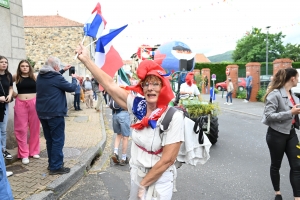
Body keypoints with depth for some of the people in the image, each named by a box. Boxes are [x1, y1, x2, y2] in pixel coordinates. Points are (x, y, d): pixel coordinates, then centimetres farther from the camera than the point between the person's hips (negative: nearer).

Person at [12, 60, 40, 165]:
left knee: (34, 128, 7)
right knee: (21, 129, 2)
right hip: (20, 104, 0)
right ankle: (24, 154, 10)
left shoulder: (34, 77, 0)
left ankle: (34, 151, 21)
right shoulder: (16, 77, 2)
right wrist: (13, 93, 5)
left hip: (34, 103, 0)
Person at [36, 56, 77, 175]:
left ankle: (52, 163, 26)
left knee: (50, 139, 17)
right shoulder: (57, 78, -16)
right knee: (58, 140, -2)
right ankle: (56, 167, 1)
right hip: (55, 113, -8)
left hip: (42, 113, 8)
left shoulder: (40, 76, 7)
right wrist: (74, 78, 10)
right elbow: (72, 88, -7)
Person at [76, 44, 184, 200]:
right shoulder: (138, 106, -7)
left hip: (158, 181, -5)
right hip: (136, 175, 5)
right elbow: (110, 85, -4)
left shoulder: (174, 117, -21)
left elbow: (168, 159, -19)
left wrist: (143, 184, -11)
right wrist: (85, 59, -4)